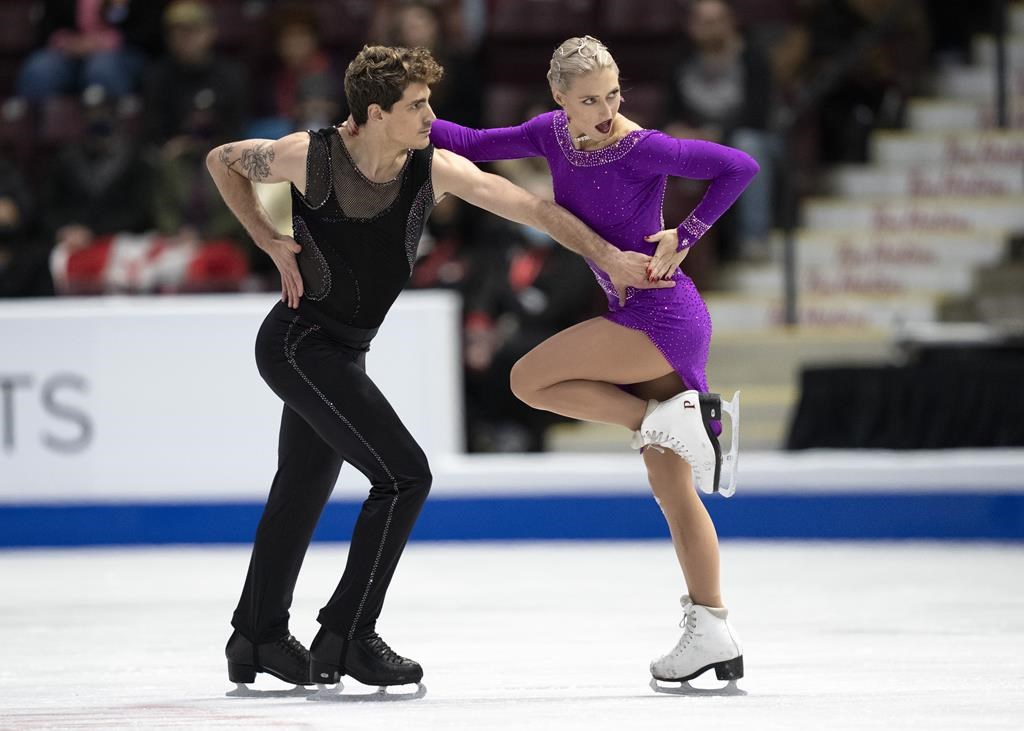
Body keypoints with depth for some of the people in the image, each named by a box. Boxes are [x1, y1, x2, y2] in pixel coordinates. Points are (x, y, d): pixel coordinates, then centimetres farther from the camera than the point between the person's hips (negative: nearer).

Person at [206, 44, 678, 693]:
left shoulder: (434, 170, -9)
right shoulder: (310, 155, -18)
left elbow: (534, 208, -7)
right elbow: (223, 161, 0)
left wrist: (611, 260, -10)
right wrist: (272, 243, -7)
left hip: (343, 351, 6)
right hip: (299, 341, -6)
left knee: (302, 492, 18)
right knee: (404, 475, -15)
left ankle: (257, 638, 33)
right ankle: (346, 636, -8)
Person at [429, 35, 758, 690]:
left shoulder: (644, 149, -15)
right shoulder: (553, 135, 5)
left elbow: (740, 167, -17)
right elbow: (476, 146, 16)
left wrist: (686, 237, -15)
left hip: (664, 317, -8)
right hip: (640, 321, 8)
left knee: (529, 378, -6)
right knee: (670, 488, 8)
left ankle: (664, 418, -7)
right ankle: (713, 634, 10)